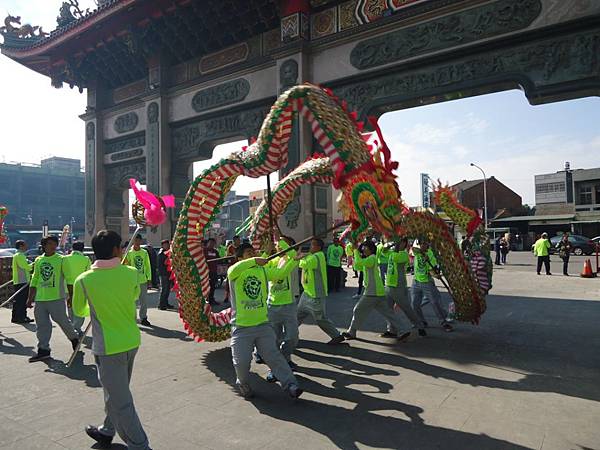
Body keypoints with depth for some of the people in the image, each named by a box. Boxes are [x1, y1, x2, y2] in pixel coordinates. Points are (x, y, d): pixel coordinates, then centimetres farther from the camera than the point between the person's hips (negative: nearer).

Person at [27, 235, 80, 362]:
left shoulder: (61, 260, -5)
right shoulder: (38, 260, 10)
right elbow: (34, 280, 16)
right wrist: (30, 298, 14)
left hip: (57, 298, -5)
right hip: (40, 299, 5)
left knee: (62, 321, 2)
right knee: (42, 324, 7)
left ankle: (74, 339, 25)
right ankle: (43, 350, 16)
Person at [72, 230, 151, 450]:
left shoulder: (83, 280, -13)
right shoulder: (131, 273, -8)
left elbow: (79, 311, 5)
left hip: (108, 347, -5)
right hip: (132, 341, 5)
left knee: (120, 401, 5)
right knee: (117, 392, 25)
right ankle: (107, 431, 45)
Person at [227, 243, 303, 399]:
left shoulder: (263, 270, 8)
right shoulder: (234, 272, -7)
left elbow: (281, 273, 1)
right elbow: (234, 270, -31)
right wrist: (255, 261, -37)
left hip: (263, 324, 3)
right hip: (241, 327, -3)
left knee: (273, 356, 1)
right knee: (242, 362, 2)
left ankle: (291, 385, 3)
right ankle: (243, 384, 31)